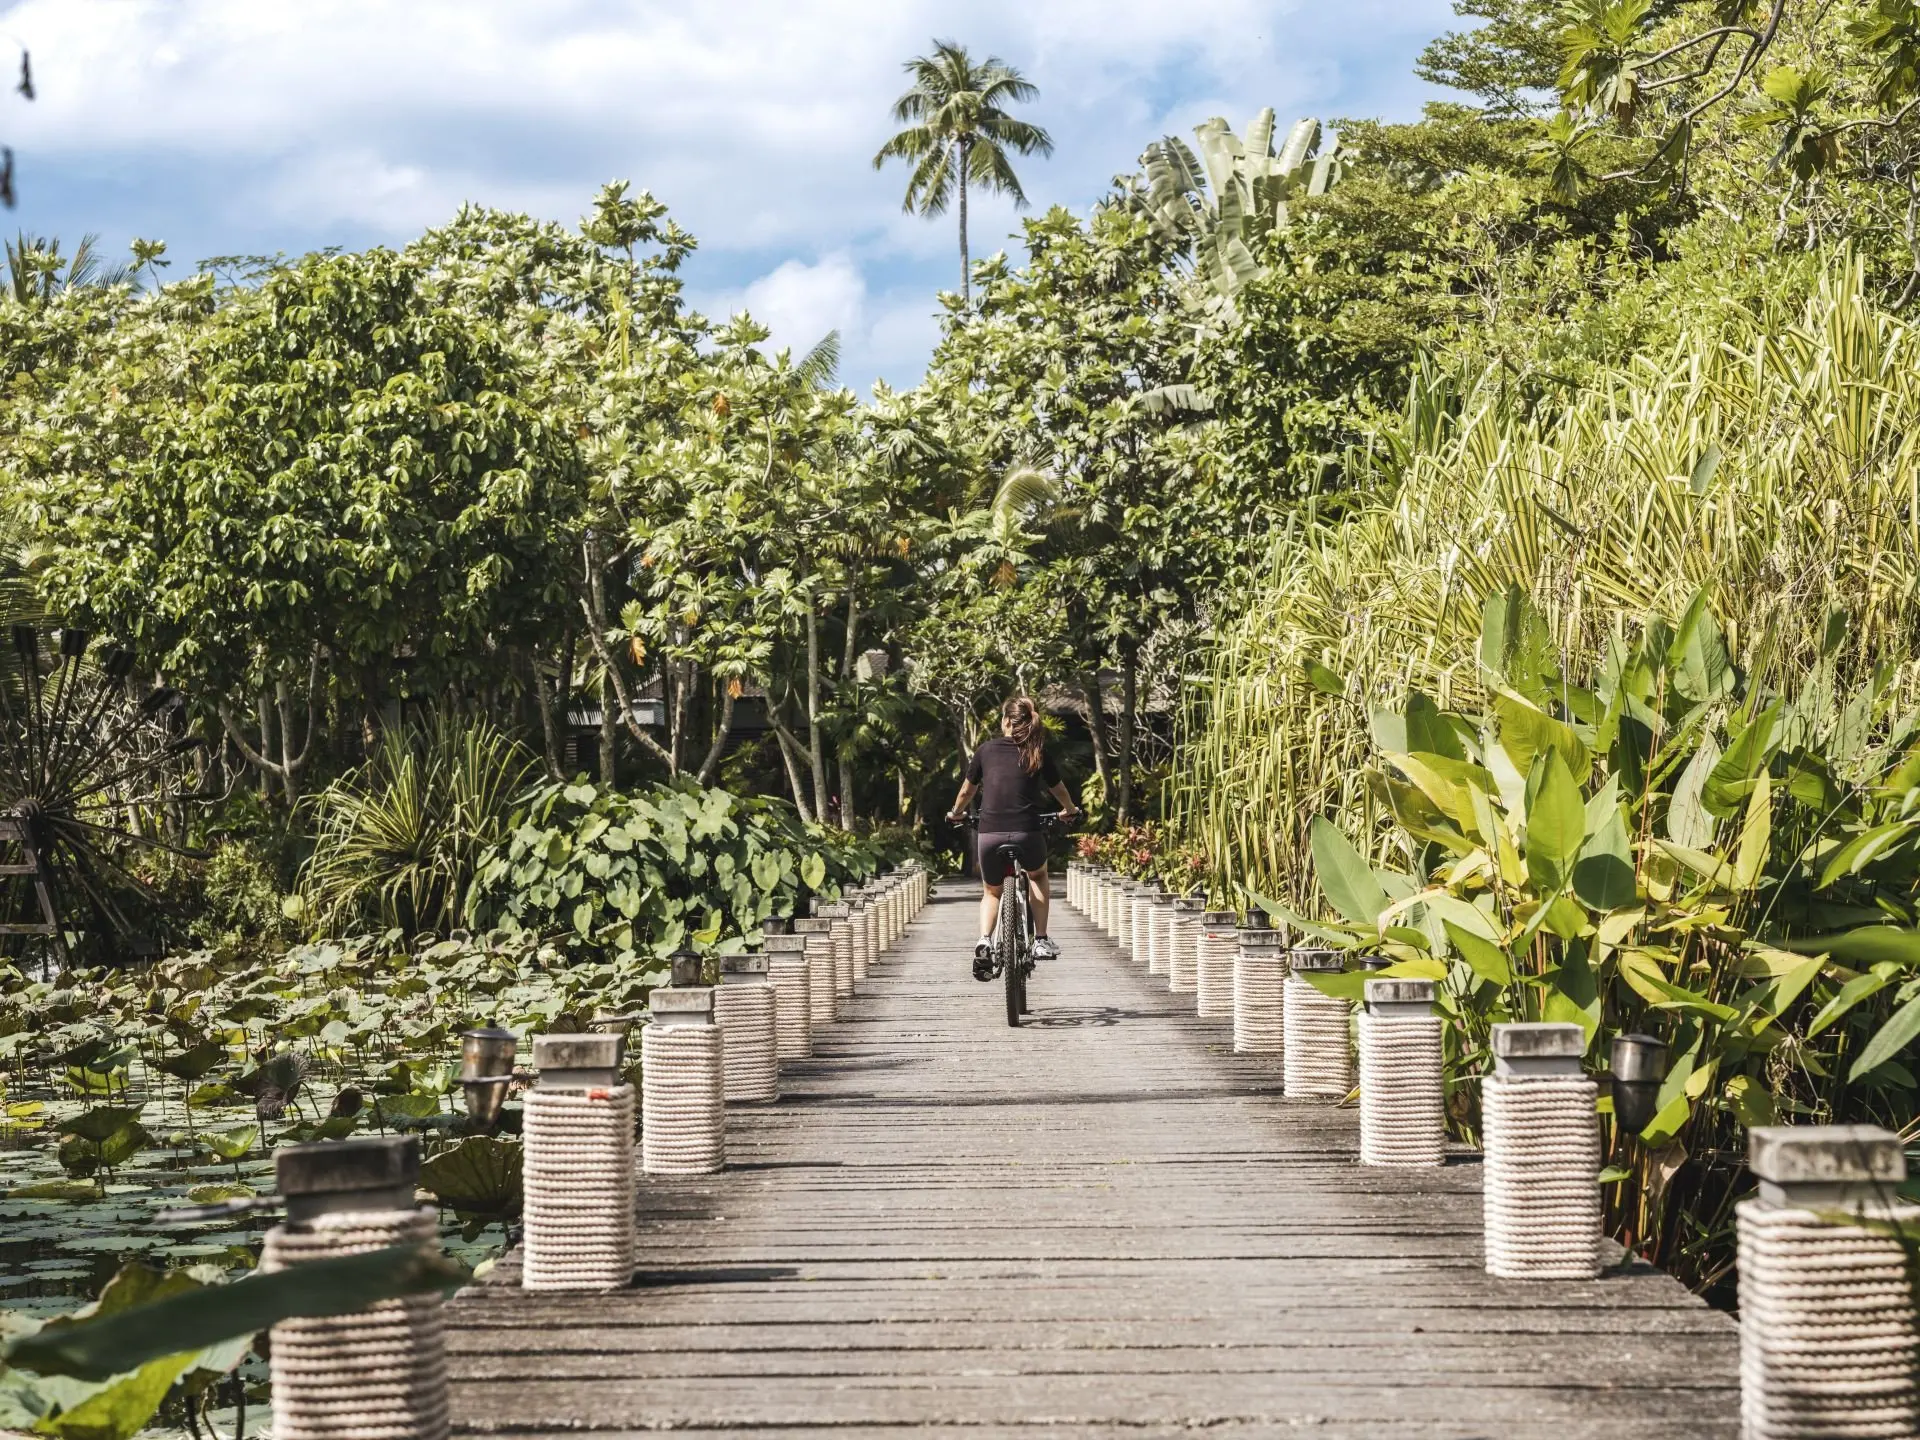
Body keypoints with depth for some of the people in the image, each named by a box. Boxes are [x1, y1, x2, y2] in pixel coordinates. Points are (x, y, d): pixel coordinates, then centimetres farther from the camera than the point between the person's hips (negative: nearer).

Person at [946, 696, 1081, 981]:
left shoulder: (986, 750, 8)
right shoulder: (1038, 755, 8)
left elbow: (967, 791, 18)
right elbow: (1058, 789, 23)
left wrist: (956, 813, 39)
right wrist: (1069, 810, 45)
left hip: (989, 834, 0)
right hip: (1027, 834, 0)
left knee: (991, 891, 24)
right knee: (1038, 876, 32)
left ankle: (985, 941, -1)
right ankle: (1041, 941, 23)